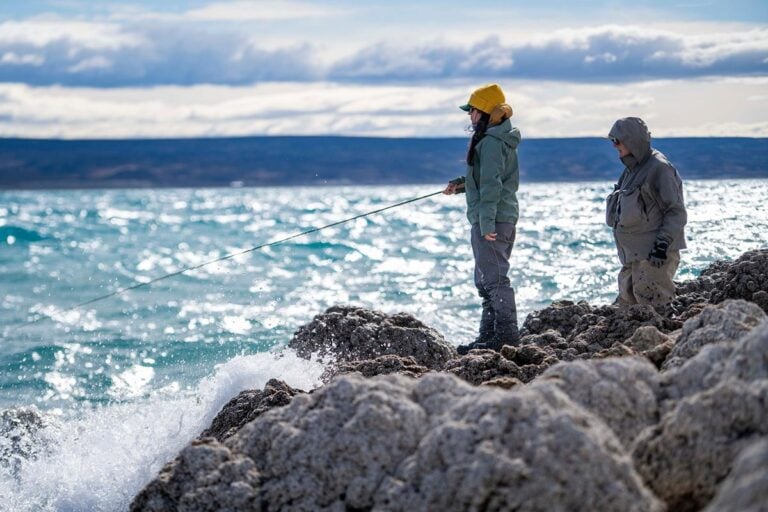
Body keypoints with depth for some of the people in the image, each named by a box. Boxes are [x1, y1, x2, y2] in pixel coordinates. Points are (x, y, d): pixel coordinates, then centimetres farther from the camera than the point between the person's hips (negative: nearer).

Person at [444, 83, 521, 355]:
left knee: (493, 277, -9)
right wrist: (461, 184, 14)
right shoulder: (500, 139, 18)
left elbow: (491, 184, -21)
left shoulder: (491, 142, -15)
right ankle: (489, 334, 19)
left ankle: (507, 333, -9)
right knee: (485, 279, 15)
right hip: (504, 218, 11)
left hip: (491, 220, -11)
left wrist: (486, 222, -23)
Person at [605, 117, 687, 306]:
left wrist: (663, 244, -21)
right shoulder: (632, 170, 17)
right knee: (625, 303, 10)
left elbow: (677, 212, -14)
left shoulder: (658, 168, -11)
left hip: (654, 255, -10)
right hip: (633, 255, 10)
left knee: (653, 305, -13)